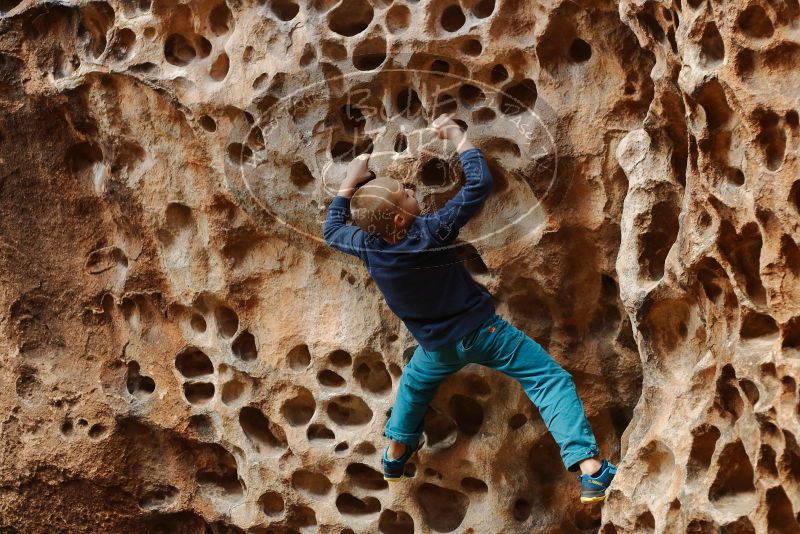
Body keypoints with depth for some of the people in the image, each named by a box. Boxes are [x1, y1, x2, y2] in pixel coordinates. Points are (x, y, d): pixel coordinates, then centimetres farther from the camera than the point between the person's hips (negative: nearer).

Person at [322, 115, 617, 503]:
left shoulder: (367, 247, -16)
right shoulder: (431, 232, -28)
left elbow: (332, 229, 8)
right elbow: (480, 184, -22)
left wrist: (350, 183, 9)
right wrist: (458, 139, -11)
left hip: (438, 346, 5)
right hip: (482, 330, -5)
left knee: (414, 385, 37)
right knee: (551, 381, -5)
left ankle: (395, 456, 49)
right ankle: (590, 470, -17)